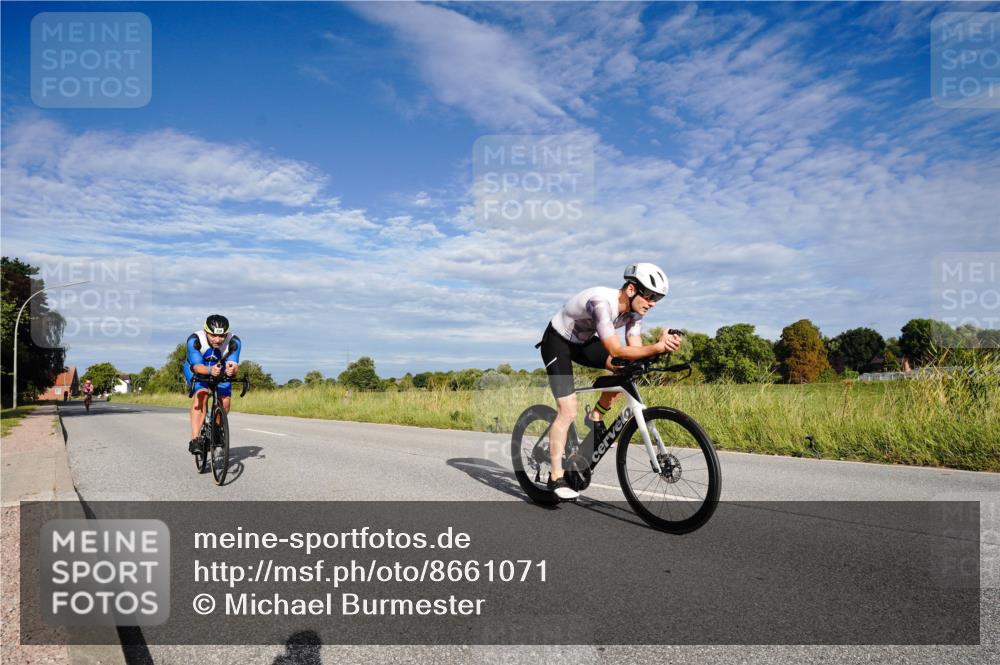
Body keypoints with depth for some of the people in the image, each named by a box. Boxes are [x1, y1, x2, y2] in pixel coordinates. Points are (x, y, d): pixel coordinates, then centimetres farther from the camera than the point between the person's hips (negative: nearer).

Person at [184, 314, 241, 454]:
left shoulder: (234, 342, -29)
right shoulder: (195, 339, -32)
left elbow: (233, 364, -37)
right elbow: (197, 366, -39)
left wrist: (232, 370, -61)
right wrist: (210, 370, -60)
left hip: (220, 371, 2)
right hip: (196, 369, -2)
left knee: (225, 402, -15)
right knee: (202, 394, -29)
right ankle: (195, 439, -32)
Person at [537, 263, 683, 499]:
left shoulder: (634, 310, -10)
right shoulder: (602, 302, -35)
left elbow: (635, 351, -14)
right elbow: (615, 350, -38)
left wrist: (662, 346, -32)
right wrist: (657, 347, -45)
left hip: (583, 342, 7)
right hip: (557, 342, -7)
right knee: (568, 411, -15)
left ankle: (595, 418, 3)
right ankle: (556, 478, -5)